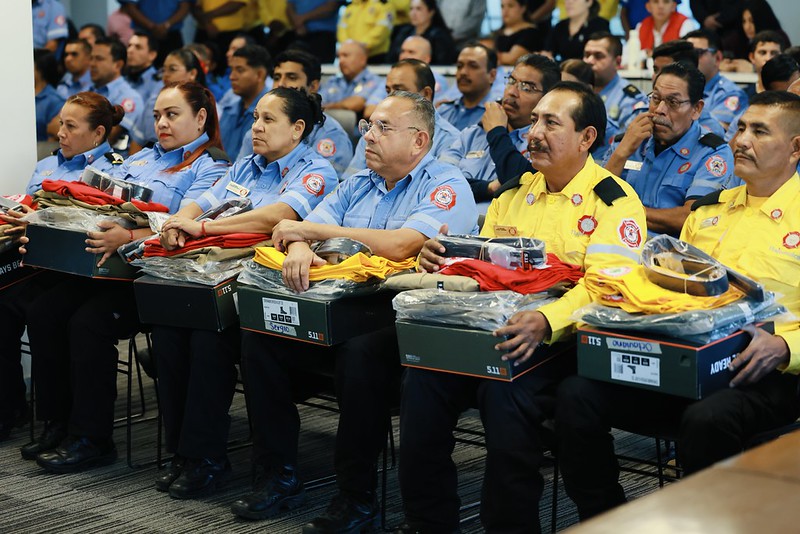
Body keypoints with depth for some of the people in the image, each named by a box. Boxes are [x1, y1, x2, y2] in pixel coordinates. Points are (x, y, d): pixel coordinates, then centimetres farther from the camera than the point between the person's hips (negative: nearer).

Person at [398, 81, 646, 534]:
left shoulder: (613, 201, -1)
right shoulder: (515, 192, 20)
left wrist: (545, 322, -33)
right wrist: (443, 259, -1)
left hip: (563, 339, -5)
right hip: (490, 327, 6)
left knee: (507, 393, -34)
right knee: (424, 378, -21)